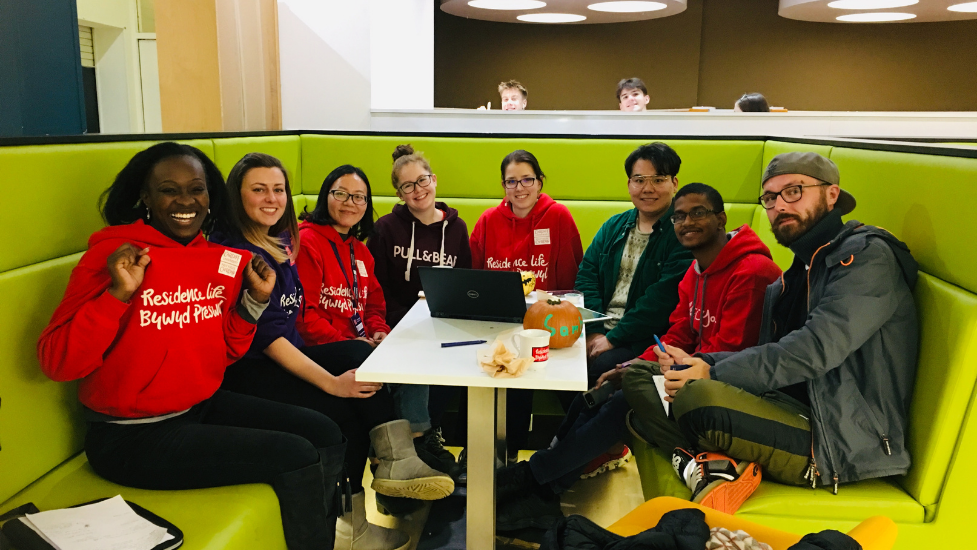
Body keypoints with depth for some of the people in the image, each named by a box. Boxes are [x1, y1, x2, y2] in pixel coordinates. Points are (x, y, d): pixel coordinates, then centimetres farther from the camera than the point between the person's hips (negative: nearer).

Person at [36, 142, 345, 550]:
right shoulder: (113, 255, -14)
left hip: (204, 406, 7)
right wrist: (119, 293, -28)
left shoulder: (222, 259, 3)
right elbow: (56, 363, -17)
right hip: (133, 436, -7)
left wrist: (255, 299, -2)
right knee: (297, 458, -16)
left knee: (326, 436, 4)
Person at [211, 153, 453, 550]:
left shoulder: (281, 241, 12)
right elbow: (266, 336, -21)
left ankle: (396, 460, -24)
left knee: (359, 354, -18)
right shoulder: (232, 252, -14)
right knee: (345, 412, -23)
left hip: (285, 355, 8)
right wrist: (331, 382, -28)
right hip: (245, 371, -7)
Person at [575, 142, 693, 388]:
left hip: (645, 340, -5)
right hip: (599, 331, 6)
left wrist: (613, 338, -16)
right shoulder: (614, 226, 15)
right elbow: (587, 274, 8)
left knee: (603, 366, -31)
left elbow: (663, 299, -15)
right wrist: (595, 331, -8)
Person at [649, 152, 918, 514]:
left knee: (700, 396, -36)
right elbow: (768, 356, 17)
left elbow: (815, 349, -20)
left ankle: (712, 463, -8)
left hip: (845, 442, -9)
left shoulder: (866, 255, -7)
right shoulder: (796, 277, 22)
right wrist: (697, 363, -2)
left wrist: (714, 374, -20)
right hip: (793, 413, 9)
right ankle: (719, 464, -17)